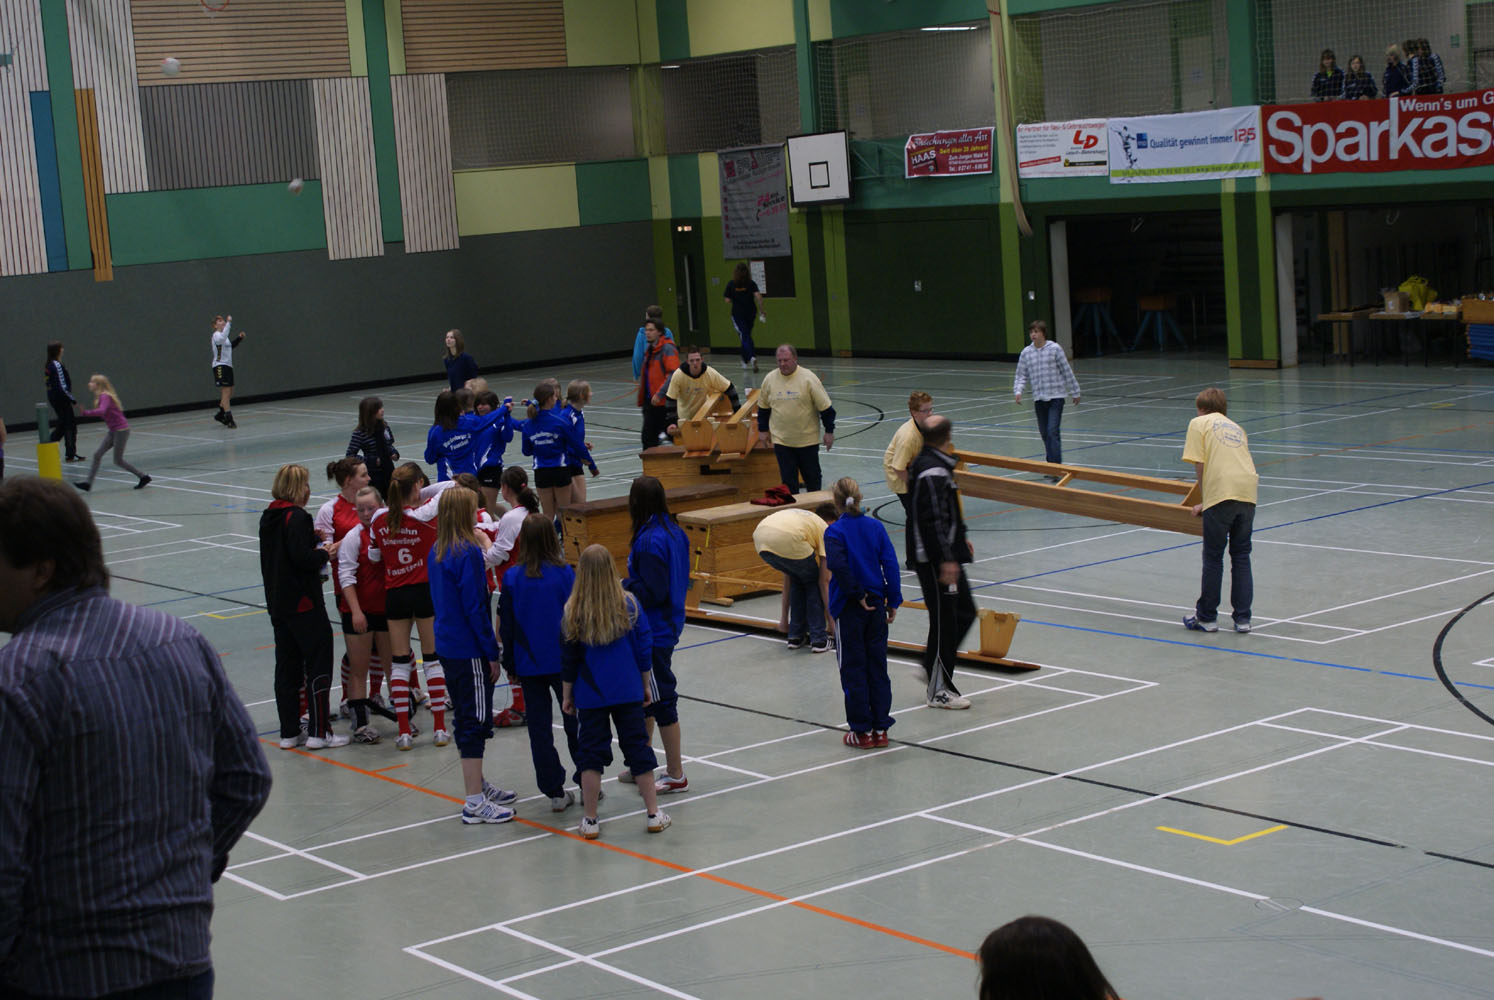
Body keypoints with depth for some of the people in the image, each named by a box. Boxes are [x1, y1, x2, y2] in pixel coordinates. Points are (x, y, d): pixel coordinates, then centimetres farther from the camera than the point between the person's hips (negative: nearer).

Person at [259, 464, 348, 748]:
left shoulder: (268, 517, 11)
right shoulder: (296, 517, -16)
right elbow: (302, 557, -24)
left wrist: (314, 541, 12)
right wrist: (324, 553, -6)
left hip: (278, 604, 8)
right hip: (304, 603, -8)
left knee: (287, 666, 11)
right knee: (318, 663, 0)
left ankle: (289, 732, 15)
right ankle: (318, 732, 1)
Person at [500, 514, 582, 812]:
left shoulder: (512, 577, -6)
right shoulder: (565, 574, -9)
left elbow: (504, 625, -2)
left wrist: (510, 662, 9)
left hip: (528, 664, 1)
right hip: (563, 661, -1)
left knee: (538, 726, 8)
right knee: (575, 721, 13)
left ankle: (555, 792, 9)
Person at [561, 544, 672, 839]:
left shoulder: (573, 612, -10)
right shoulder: (629, 605, -7)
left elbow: (568, 660, -3)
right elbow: (643, 650, 0)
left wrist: (567, 695, 8)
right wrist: (646, 685, 11)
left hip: (590, 696, -1)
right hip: (628, 692, 1)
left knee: (590, 753, 8)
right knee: (638, 748, 10)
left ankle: (590, 821, 10)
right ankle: (654, 814, 14)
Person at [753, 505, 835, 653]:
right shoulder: (826, 530, 24)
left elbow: (787, 577, 45)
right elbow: (824, 580, 18)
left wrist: (784, 619, 50)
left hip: (760, 537, 6)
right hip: (786, 541, -6)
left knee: (796, 580, 32)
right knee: (813, 582, 23)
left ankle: (795, 636, 33)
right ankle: (818, 640, 20)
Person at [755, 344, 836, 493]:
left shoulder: (808, 378, -11)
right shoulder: (770, 379, -2)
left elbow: (825, 406, -6)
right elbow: (763, 406, 13)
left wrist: (829, 431, -6)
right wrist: (763, 430, 14)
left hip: (807, 440, -2)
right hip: (781, 440, 2)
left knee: (812, 477, 11)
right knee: (788, 480, 1)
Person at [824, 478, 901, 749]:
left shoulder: (835, 531, -11)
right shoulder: (876, 527, 1)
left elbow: (838, 564, -27)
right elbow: (891, 564, -2)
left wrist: (857, 594, -16)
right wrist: (893, 601, 3)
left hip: (849, 607, -4)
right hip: (876, 605, 4)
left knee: (853, 669, 4)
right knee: (877, 667, 11)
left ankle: (862, 731, 8)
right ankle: (880, 728, 14)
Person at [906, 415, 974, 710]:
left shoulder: (925, 464, 14)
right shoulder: (933, 472, -20)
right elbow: (933, 520, -25)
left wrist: (960, 541, 30)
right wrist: (947, 559, -25)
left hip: (945, 556, 11)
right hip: (935, 560, -11)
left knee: (964, 612, 16)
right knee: (944, 621, -5)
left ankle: (934, 668, 23)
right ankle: (939, 691, 2)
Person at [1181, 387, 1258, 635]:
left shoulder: (1198, 423, 12)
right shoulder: (1236, 427, 28)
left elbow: (1199, 464, 1)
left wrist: (1204, 499, 11)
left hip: (1221, 492, -5)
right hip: (1248, 491, 5)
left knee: (1213, 557, 5)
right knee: (1241, 556, 13)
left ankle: (1206, 617, 14)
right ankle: (1243, 618, 13)